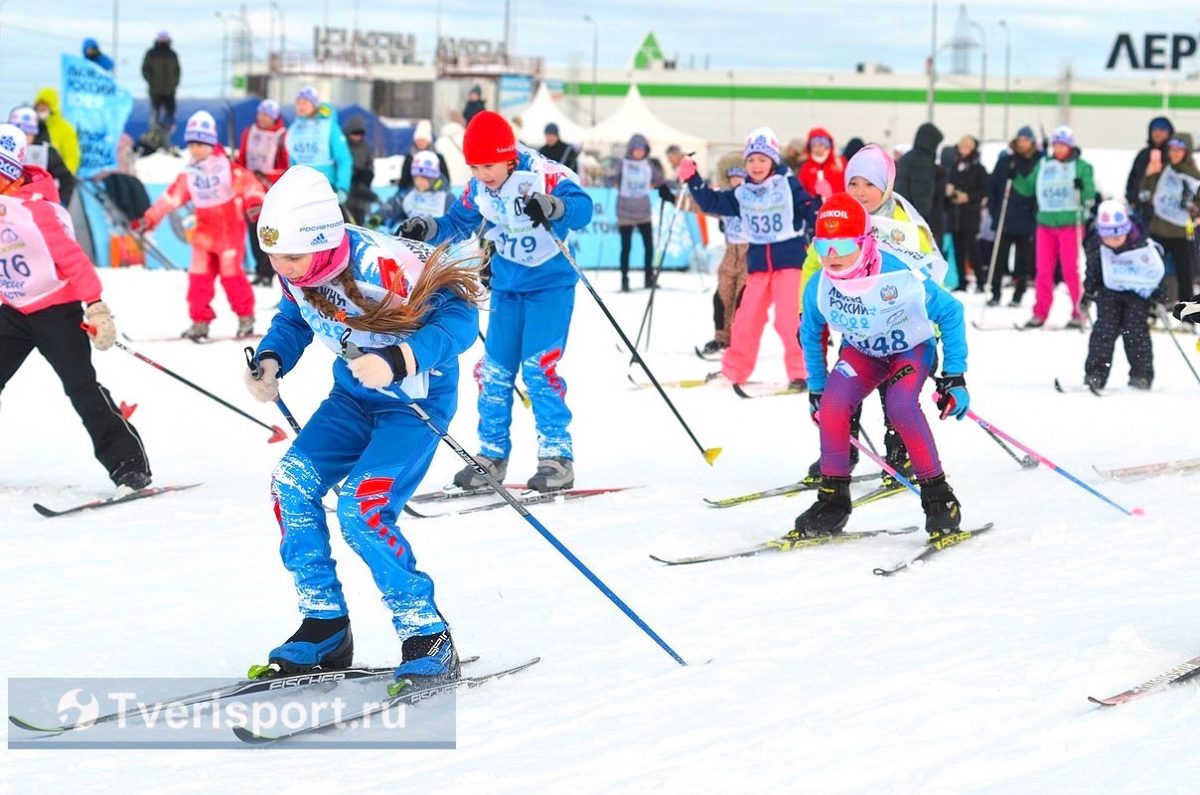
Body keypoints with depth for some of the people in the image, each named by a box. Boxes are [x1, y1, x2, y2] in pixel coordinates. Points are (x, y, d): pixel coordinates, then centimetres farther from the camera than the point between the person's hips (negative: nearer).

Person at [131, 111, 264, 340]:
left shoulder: (227, 168, -10)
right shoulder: (189, 174, 6)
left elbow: (248, 183, -17)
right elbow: (171, 197, 11)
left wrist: (254, 202, -37)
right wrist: (149, 219, 11)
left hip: (230, 228, -5)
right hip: (204, 231, 5)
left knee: (231, 273, -4)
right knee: (199, 275, 0)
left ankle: (246, 317, 12)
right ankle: (200, 320, 7)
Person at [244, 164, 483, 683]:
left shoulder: (380, 266, -33)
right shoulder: (295, 270, -11)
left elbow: (458, 313, -29)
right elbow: (292, 319, 10)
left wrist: (399, 361, -43)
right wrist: (270, 362, -10)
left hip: (415, 399, -8)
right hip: (353, 395, 8)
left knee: (361, 509, -22)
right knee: (292, 486, -6)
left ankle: (428, 639, -9)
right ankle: (325, 629, 7)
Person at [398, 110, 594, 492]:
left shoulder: (542, 175, -21)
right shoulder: (478, 188, -3)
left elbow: (582, 206, -34)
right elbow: (459, 223, 12)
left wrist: (552, 207, -55)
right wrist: (426, 229, -8)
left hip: (550, 284, -6)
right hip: (506, 287, 6)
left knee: (538, 368, -14)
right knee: (494, 371, 6)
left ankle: (557, 456, -8)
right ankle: (492, 454, 16)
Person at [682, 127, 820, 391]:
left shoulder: (789, 185, -5)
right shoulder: (742, 193, 8)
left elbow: (810, 211, -5)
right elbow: (713, 203, 14)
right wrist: (692, 180, 8)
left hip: (790, 257, -5)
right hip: (759, 261, 5)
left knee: (789, 317, -13)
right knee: (747, 317, 5)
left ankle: (799, 371, -5)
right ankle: (734, 371, 17)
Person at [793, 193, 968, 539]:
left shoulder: (901, 276, -34)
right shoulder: (818, 287, -21)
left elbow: (951, 313, -19)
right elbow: (810, 334, 2)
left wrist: (954, 376, -17)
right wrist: (815, 388, 5)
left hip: (912, 348, -4)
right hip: (861, 351, 4)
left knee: (900, 407, -31)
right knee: (831, 405, -23)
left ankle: (938, 496, -17)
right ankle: (833, 501, -8)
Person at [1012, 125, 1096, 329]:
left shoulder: (1081, 166, 1)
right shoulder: (1043, 165, 13)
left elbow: (1090, 193, -7)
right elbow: (1028, 188, 16)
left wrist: (1082, 187, -28)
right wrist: (1015, 179, 0)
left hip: (1070, 223, -4)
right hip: (1045, 222, 4)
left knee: (1070, 269, -5)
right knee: (1043, 270, 3)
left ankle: (1078, 312, 2)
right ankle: (1040, 313, 8)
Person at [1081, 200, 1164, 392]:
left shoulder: (1142, 246, -25)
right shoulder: (1096, 247, -15)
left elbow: (1155, 272, -11)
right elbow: (1093, 272, 5)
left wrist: (1159, 297, -10)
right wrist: (1088, 293, 6)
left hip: (1139, 292, -2)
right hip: (1110, 292, 3)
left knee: (1135, 330, -9)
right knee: (1104, 329, -8)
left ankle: (1141, 374, -1)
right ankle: (1096, 373, -10)